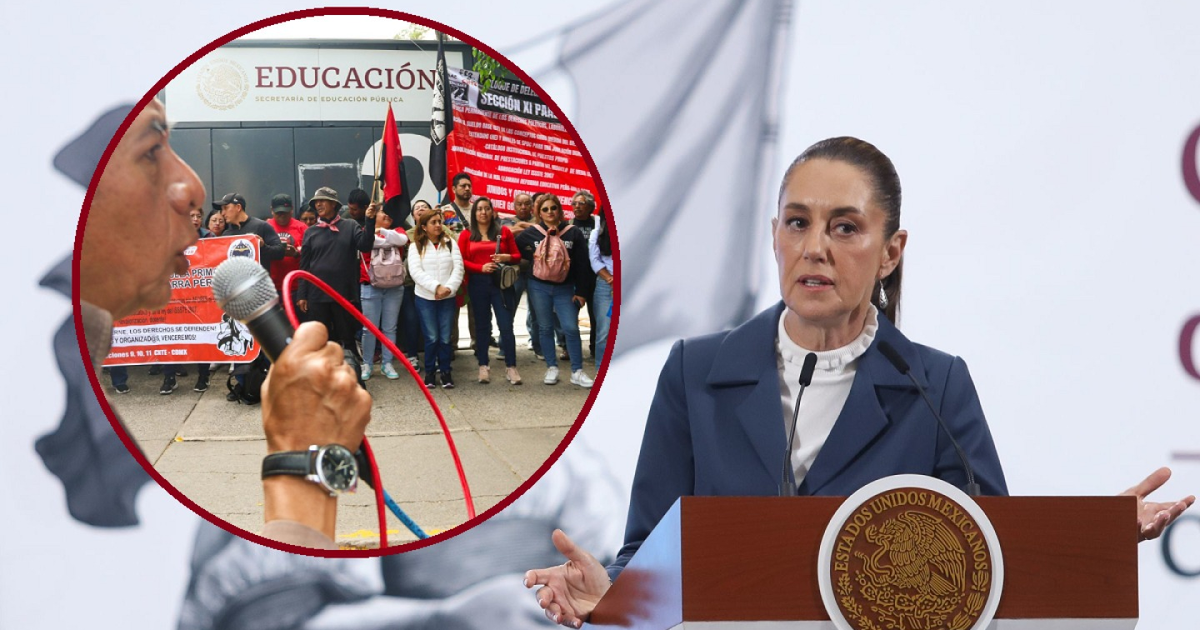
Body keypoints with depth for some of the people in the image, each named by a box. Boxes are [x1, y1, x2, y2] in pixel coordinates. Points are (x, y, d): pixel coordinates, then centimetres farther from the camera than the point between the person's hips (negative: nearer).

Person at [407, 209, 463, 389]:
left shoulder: (450, 243, 6)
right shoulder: (416, 246, 1)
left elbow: (458, 268, -1)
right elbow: (416, 271, -10)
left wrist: (449, 288, -16)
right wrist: (436, 287, -20)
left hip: (448, 298, 1)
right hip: (425, 298, -1)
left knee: (445, 337, 3)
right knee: (431, 337, 1)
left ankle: (445, 371, 14)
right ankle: (430, 372, 13)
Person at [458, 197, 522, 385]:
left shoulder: (504, 232, 6)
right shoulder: (467, 235, 4)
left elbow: (517, 256, 10)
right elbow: (460, 260, -1)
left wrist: (506, 258, -12)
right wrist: (481, 267, -14)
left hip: (502, 282, 0)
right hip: (477, 283, 0)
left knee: (506, 325, -5)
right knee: (482, 325, 8)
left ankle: (511, 367, -1)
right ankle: (483, 366, 14)